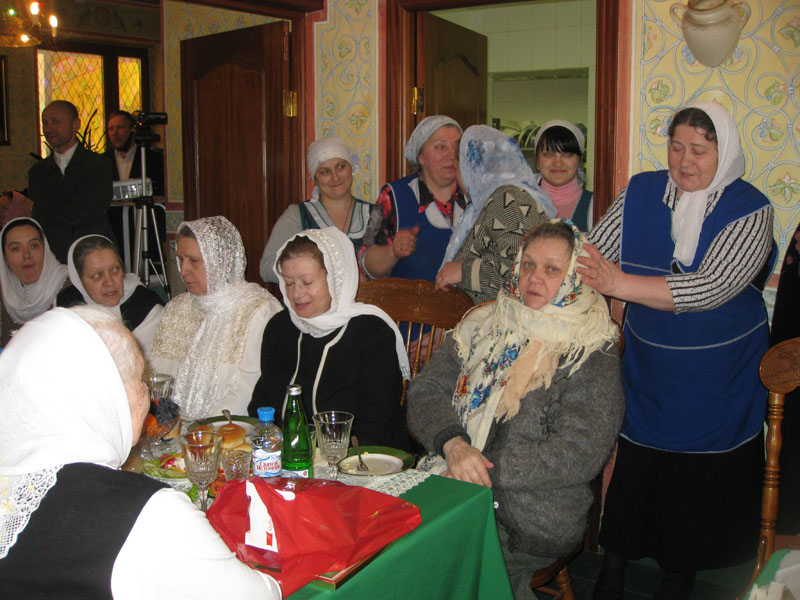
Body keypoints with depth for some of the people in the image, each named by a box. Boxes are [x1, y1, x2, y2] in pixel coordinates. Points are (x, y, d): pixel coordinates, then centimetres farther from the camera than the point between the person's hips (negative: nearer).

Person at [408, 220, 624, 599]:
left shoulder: (592, 354, -3)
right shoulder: (483, 325, 12)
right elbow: (426, 390, 5)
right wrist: (452, 444, -15)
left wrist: (486, 471, -18)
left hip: (531, 522, -5)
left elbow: (580, 453, -14)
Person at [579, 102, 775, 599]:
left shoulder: (749, 209, -13)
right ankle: (616, 560, 32)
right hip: (646, 368, 2)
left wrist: (619, 283, -33)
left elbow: (712, 287, -26)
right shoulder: (640, 193, -1)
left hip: (717, 381, -2)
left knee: (701, 483, 12)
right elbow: (594, 252, -2)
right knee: (631, 468, 9)